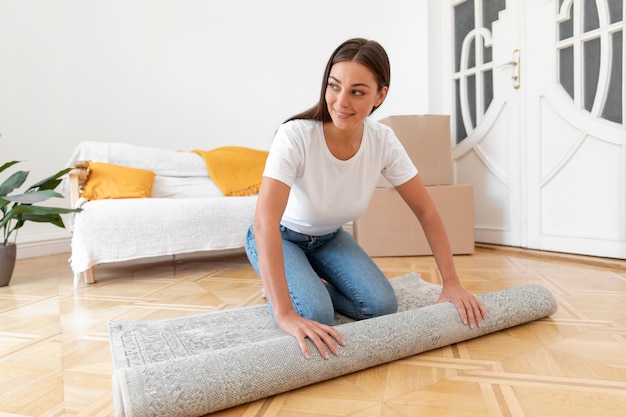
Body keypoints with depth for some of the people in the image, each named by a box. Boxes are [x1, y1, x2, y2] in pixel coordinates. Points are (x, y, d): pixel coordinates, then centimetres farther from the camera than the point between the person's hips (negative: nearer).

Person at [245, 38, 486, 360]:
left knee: (381, 307, -11)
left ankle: (311, 286, 15)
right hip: (279, 237, -4)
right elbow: (265, 223, -41)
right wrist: (286, 315, -46)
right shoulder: (296, 135, -33)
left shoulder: (383, 142, -19)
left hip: (329, 237, 4)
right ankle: (290, 292, 9)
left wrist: (451, 283, -13)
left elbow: (426, 212, -11)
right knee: (314, 314, -25)